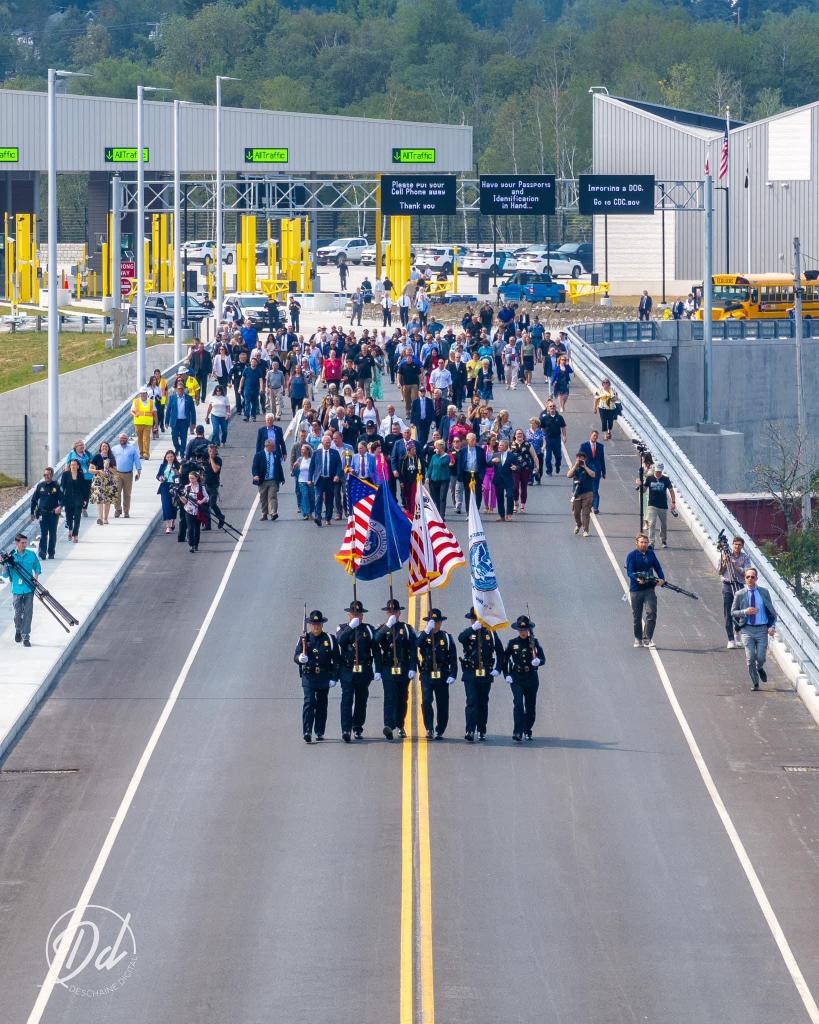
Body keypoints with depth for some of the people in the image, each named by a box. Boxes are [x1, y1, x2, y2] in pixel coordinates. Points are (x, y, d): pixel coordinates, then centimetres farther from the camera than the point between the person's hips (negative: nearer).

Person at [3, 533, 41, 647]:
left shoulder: (31, 555, 1)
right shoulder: (11, 556, -3)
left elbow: (38, 568, 14)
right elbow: (5, 575, 0)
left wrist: (36, 578, -3)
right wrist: (4, 564, -17)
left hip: (29, 589, 0)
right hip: (16, 589, 0)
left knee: (28, 613, -5)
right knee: (18, 613, 7)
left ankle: (26, 637, -2)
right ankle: (18, 631, 33)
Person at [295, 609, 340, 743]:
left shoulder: (330, 639, 4)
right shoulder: (304, 639, 4)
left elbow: (336, 660, 4)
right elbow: (296, 656, 0)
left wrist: (334, 678, -2)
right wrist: (300, 658, -25)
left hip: (324, 677, 2)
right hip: (308, 677, -2)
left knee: (322, 705, 9)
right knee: (309, 702, -14)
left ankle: (320, 732, 20)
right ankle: (307, 732, -19)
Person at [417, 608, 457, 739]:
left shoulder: (446, 637, 5)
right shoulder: (424, 636, 6)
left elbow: (453, 658, 1)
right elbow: (417, 645, -17)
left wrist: (452, 675, -8)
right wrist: (427, 630, -22)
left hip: (442, 677, 0)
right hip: (427, 675, 0)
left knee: (442, 704, 4)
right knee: (426, 701, -15)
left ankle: (439, 732, 14)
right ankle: (429, 729, -10)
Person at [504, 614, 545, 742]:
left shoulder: (534, 642, 3)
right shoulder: (512, 643, 2)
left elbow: (543, 658, -3)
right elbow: (505, 660, 8)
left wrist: (538, 661, -26)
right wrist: (507, 675, -3)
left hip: (531, 679, 2)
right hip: (517, 679, -2)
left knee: (530, 707, 8)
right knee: (518, 704, -16)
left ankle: (527, 731, 24)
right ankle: (518, 732, -20)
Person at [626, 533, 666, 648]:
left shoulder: (651, 554, 9)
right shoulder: (632, 555, -4)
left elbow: (657, 567, 11)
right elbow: (630, 572, -12)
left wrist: (661, 579, -7)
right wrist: (637, 579, -30)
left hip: (649, 588, 2)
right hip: (636, 589, -2)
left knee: (651, 613, -13)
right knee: (637, 616, 8)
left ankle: (647, 639, -13)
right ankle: (638, 639, 24)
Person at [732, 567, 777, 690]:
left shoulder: (764, 592, 4)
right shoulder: (740, 594, 1)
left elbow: (772, 610, 8)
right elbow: (733, 612, 6)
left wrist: (772, 626, -5)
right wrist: (745, 612, -14)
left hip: (762, 629, 0)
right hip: (747, 629, 0)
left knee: (761, 657, -4)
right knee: (750, 658, -4)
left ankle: (760, 668, 32)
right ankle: (755, 683, 13)